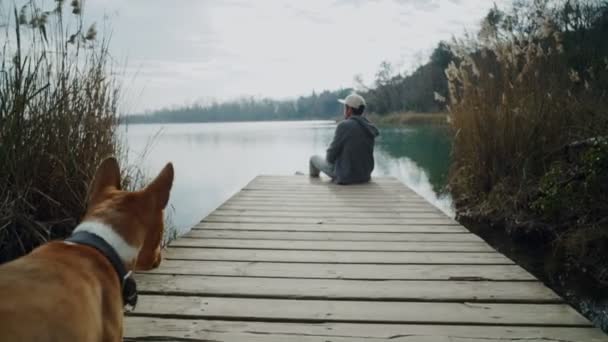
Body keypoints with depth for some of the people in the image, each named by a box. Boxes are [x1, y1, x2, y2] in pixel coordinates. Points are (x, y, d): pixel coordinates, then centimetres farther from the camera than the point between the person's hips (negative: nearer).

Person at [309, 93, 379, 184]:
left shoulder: (344, 126, -20)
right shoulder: (369, 127, 1)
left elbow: (330, 157, -15)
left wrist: (330, 158, 8)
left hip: (346, 176, -6)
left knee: (314, 158, 19)